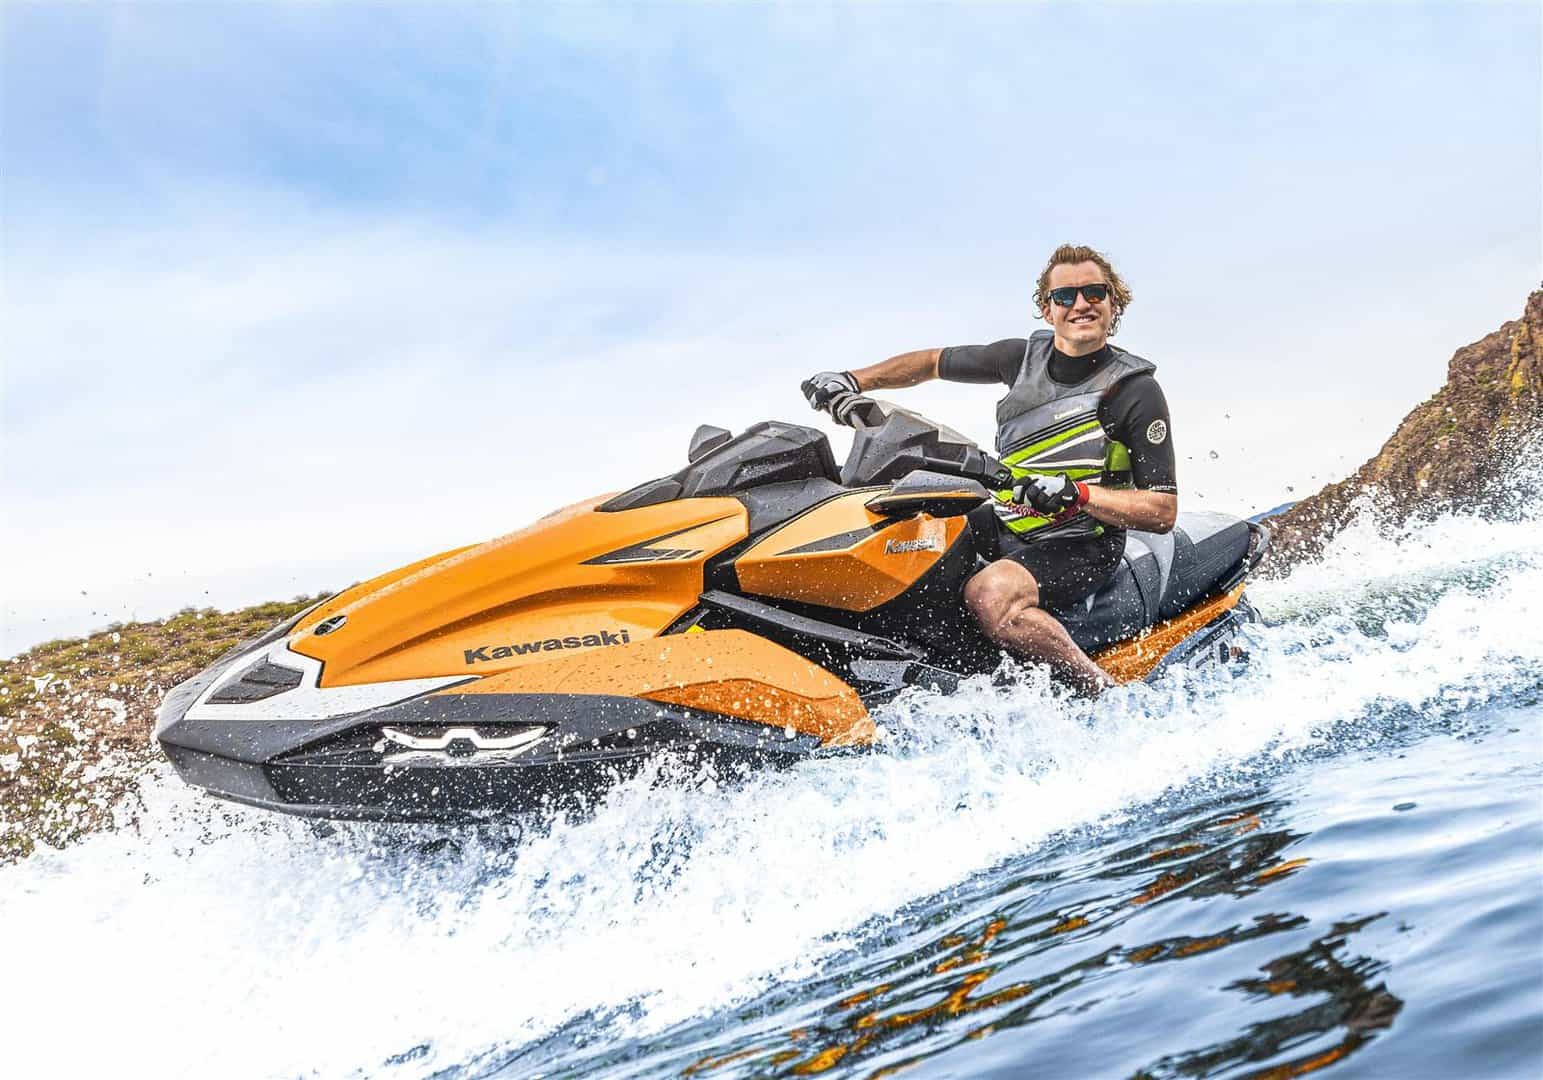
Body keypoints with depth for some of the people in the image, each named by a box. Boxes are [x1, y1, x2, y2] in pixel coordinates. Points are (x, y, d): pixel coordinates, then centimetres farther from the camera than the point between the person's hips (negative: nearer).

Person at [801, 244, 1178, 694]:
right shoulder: (1025, 356, 3)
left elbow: (1164, 511, -13)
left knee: (989, 593, -37)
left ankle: (1103, 691, -23)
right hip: (1001, 527, 7)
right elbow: (934, 361, 18)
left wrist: (1076, 494, -26)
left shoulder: (1137, 390, -11)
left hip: (1078, 547, -7)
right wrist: (852, 380, 5)